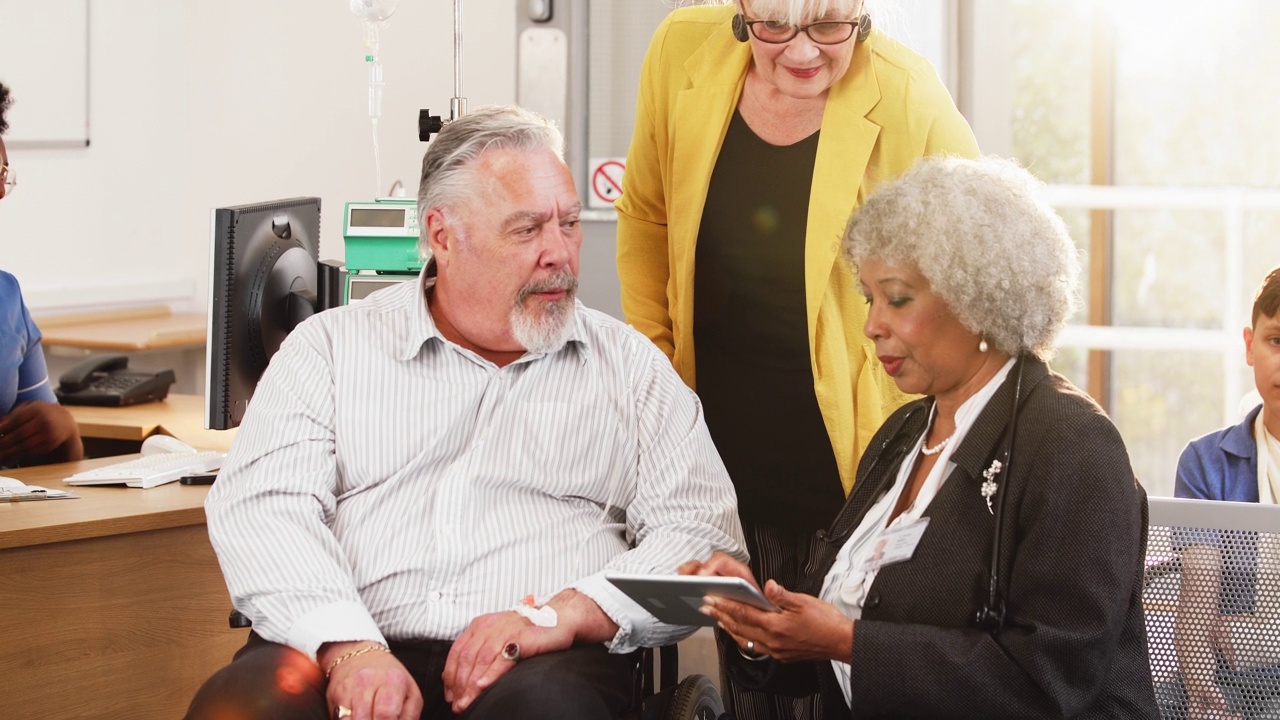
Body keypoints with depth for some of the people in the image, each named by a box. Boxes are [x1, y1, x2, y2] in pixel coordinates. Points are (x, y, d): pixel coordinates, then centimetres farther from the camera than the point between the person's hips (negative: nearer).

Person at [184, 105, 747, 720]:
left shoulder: (630, 366, 16)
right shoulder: (331, 347, 14)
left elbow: (705, 532, 7)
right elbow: (258, 503, 1)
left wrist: (570, 613, -12)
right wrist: (349, 647, -18)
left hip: (539, 667, -1)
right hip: (344, 654, 1)